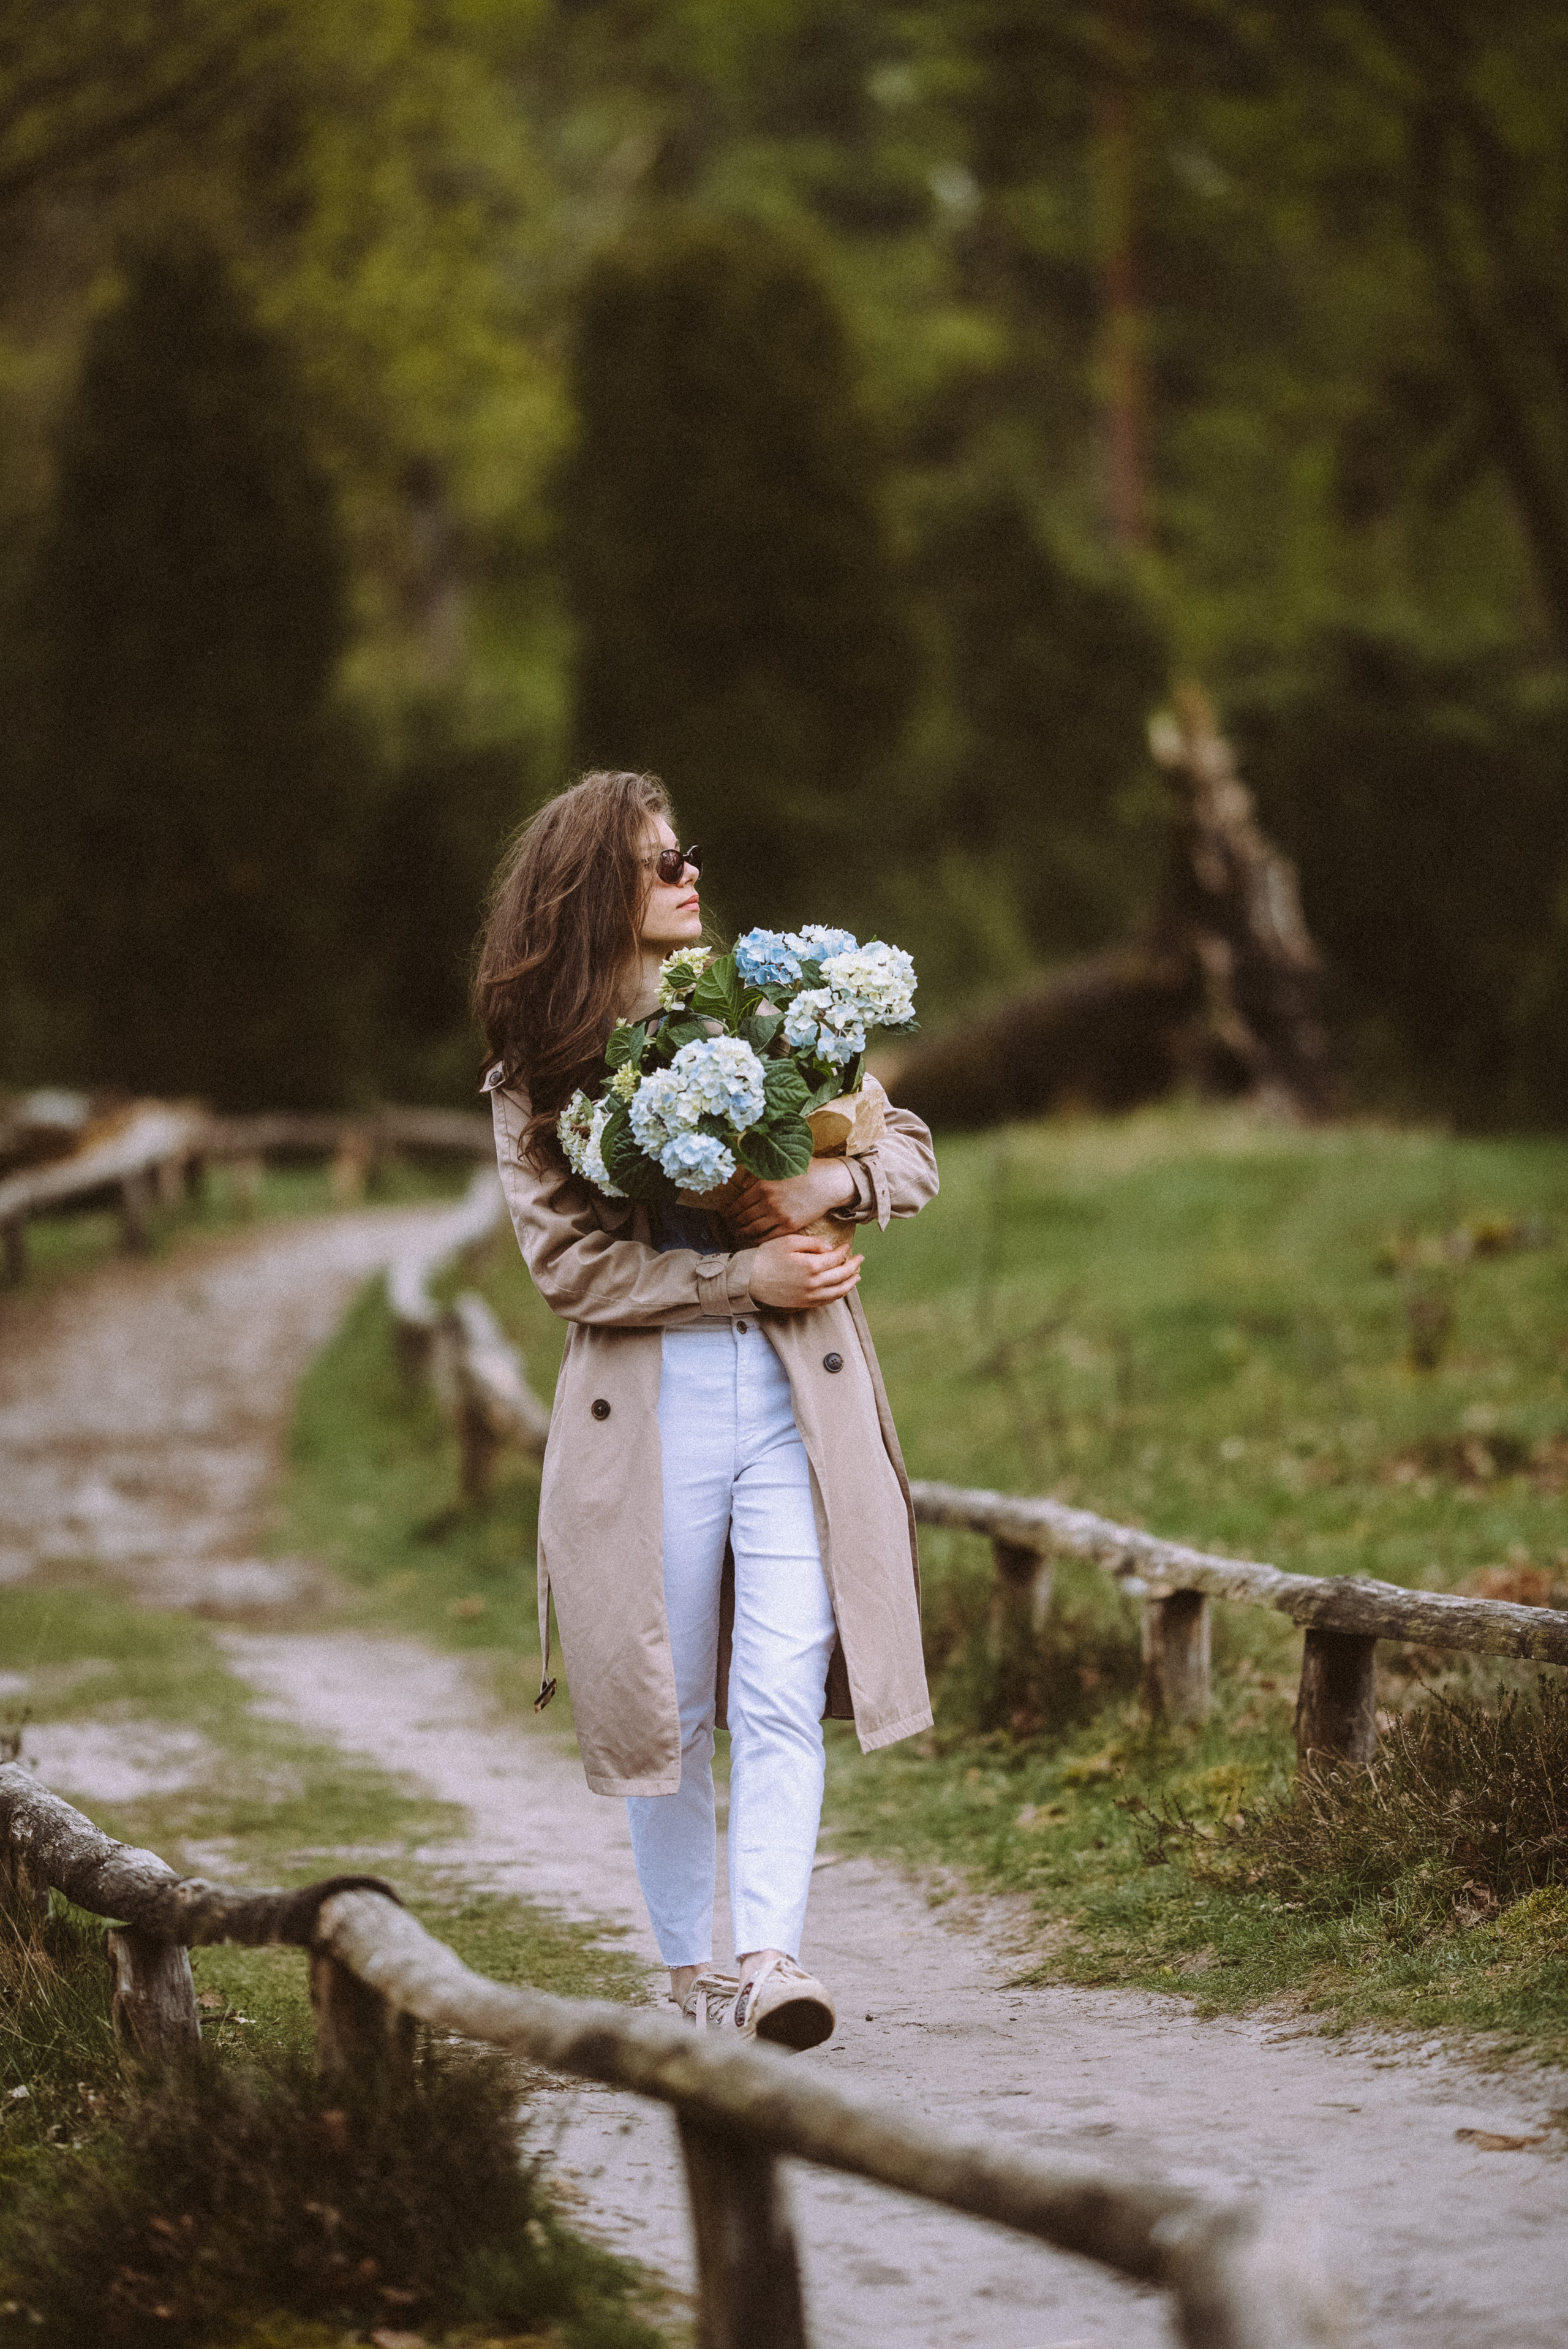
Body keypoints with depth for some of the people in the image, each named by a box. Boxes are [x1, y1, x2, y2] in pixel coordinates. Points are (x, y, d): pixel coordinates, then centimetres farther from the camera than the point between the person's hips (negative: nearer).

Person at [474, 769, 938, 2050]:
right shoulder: (536, 1075, 2)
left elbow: (913, 1152, 12)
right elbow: (568, 1261, -7)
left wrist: (831, 1183, -10)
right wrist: (742, 1276, -14)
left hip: (797, 1402, 1)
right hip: (648, 1410, -1)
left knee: (783, 1694, -11)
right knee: (668, 1705, 6)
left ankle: (768, 1958, -15)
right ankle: (690, 1967, 19)